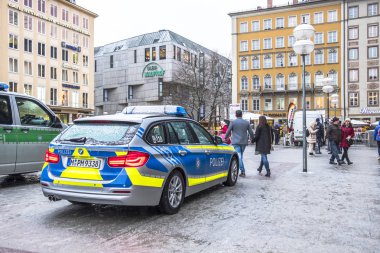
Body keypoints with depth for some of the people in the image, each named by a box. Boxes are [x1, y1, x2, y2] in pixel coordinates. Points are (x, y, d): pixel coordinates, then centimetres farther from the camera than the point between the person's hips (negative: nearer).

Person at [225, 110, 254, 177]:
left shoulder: (233, 122, -4)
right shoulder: (246, 122, 6)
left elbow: (228, 131, -2)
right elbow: (251, 132, 9)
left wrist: (225, 138, 16)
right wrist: (252, 139, 27)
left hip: (236, 142, -4)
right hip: (244, 142, 4)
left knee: (239, 156, -6)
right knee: (240, 156, 16)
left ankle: (242, 171, -13)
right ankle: (242, 171, 20)